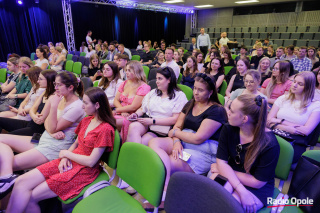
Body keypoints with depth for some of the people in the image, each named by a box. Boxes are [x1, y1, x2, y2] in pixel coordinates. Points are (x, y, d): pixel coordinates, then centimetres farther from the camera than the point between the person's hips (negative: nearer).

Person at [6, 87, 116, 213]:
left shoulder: (105, 129, -18)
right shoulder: (86, 120, 9)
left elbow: (91, 162, -18)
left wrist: (66, 153, -6)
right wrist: (64, 158, -3)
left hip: (84, 171, -8)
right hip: (69, 163, 8)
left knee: (30, 198, -10)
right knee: (21, 182, -5)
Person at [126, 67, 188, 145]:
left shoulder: (179, 96, 2)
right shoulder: (153, 92, 21)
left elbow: (175, 119, -8)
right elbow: (142, 109, 24)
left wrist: (153, 121, -14)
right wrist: (136, 114, 0)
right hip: (146, 124, 5)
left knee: (142, 142, -30)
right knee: (133, 127, -29)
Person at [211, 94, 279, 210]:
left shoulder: (269, 145, -25)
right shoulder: (228, 129, -14)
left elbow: (257, 182, -18)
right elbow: (221, 161, -15)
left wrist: (224, 169, -13)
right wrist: (241, 191, -27)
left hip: (256, 188, -2)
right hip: (229, 175, 3)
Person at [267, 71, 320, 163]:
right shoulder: (283, 98, 15)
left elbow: (306, 131, -7)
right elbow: (269, 120, 5)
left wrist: (280, 121, -4)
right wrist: (287, 128, -11)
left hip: (296, 143, -3)